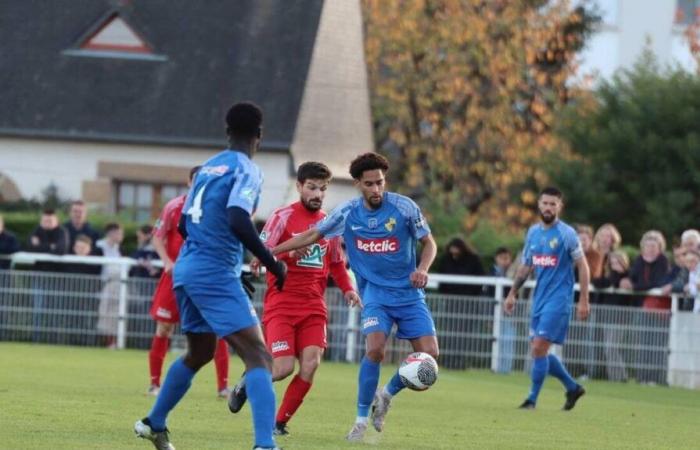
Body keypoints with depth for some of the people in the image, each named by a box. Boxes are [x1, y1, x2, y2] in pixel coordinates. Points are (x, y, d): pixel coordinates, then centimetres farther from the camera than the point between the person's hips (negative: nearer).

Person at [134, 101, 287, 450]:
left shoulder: (208, 168, 14)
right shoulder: (247, 170, -9)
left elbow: (183, 224, 19)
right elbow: (238, 221, -24)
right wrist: (272, 263, -17)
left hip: (186, 269, 8)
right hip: (216, 273, -8)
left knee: (200, 352, 27)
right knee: (257, 356, -13)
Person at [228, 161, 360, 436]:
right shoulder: (284, 216, -4)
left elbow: (336, 263, 24)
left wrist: (347, 289, 6)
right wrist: (288, 253, -31)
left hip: (314, 308, 5)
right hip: (281, 305, -5)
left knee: (311, 364, -12)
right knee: (284, 367, -14)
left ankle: (280, 422, 4)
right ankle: (246, 384, 18)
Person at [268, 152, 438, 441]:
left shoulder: (404, 208, -8)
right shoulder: (347, 213, -4)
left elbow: (429, 243, 2)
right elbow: (311, 236, 7)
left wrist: (422, 269, -19)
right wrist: (269, 252, 3)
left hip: (409, 292, 1)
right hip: (375, 291, -1)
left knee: (429, 353, -12)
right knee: (375, 348, -24)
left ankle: (387, 395, 15)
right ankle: (361, 420, -11)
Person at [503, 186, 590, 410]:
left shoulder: (567, 234, -9)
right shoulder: (533, 232, 10)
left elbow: (582, 266, -8)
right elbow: (526, 266, 20)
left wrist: (584, 300, -12)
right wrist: (512, 294, 17)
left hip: (558, 299, -7)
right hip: (539, 299, 7)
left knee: (539, 349, -13)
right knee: (538, 351, 8)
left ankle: (532, 399, -4)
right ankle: (573, 387, 24)